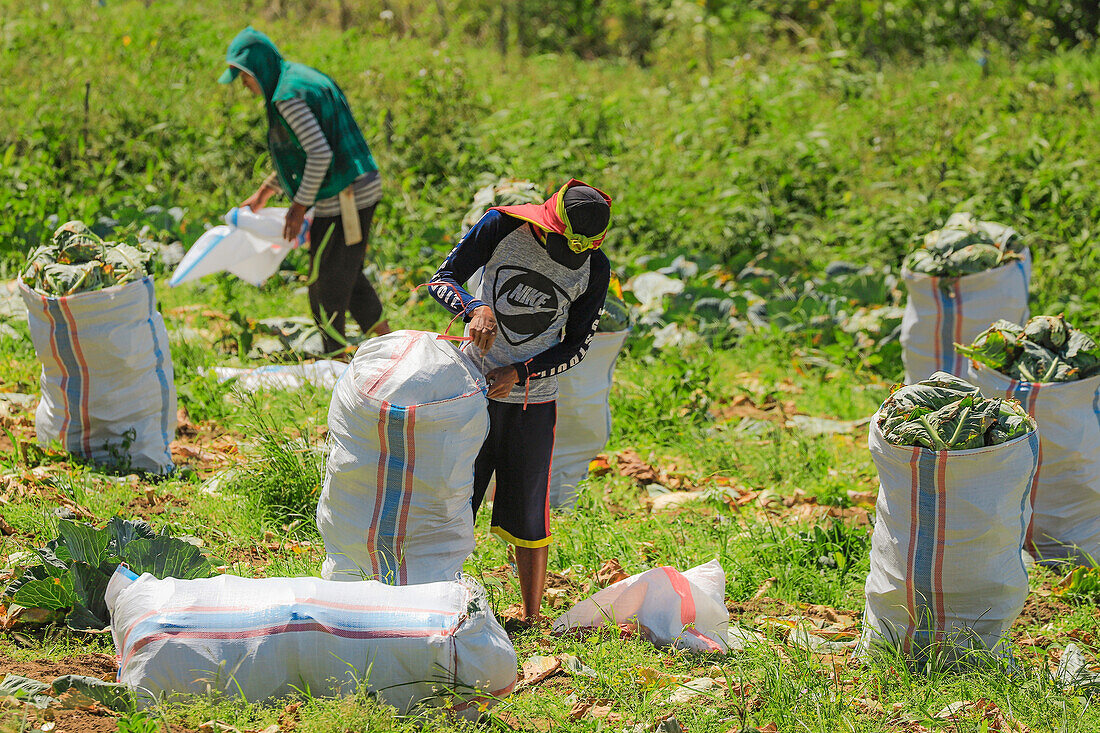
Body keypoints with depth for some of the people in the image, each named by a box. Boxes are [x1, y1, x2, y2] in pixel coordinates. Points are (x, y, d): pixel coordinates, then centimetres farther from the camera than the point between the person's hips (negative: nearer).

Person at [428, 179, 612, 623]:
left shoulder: (594, 268, -6)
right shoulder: (503, 227, -10)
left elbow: (576, 347, -3)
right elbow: (442, 279, -9)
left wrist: (517, 374, -16)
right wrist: (476, 309, -30)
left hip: (534, 398, 0)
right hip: (474, 385, 0)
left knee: (528, 515, 2)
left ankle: (530, 619, 13)